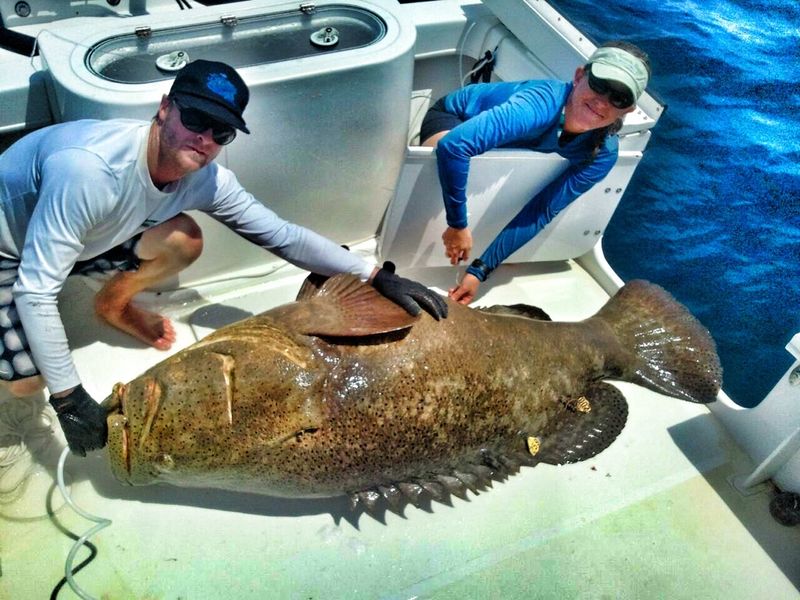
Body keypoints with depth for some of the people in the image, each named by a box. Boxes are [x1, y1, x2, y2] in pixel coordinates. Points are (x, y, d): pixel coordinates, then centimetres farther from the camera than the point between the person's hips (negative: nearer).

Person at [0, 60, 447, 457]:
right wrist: (70, 400, -33)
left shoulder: (207, 180, -23)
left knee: (185, 240, -18)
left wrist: (377, 276, -23)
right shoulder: (90, 168, -41)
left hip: (83, 239, 5)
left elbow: (283, 236, -16)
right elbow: (36, 291, -37)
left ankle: (114, 304, 11)